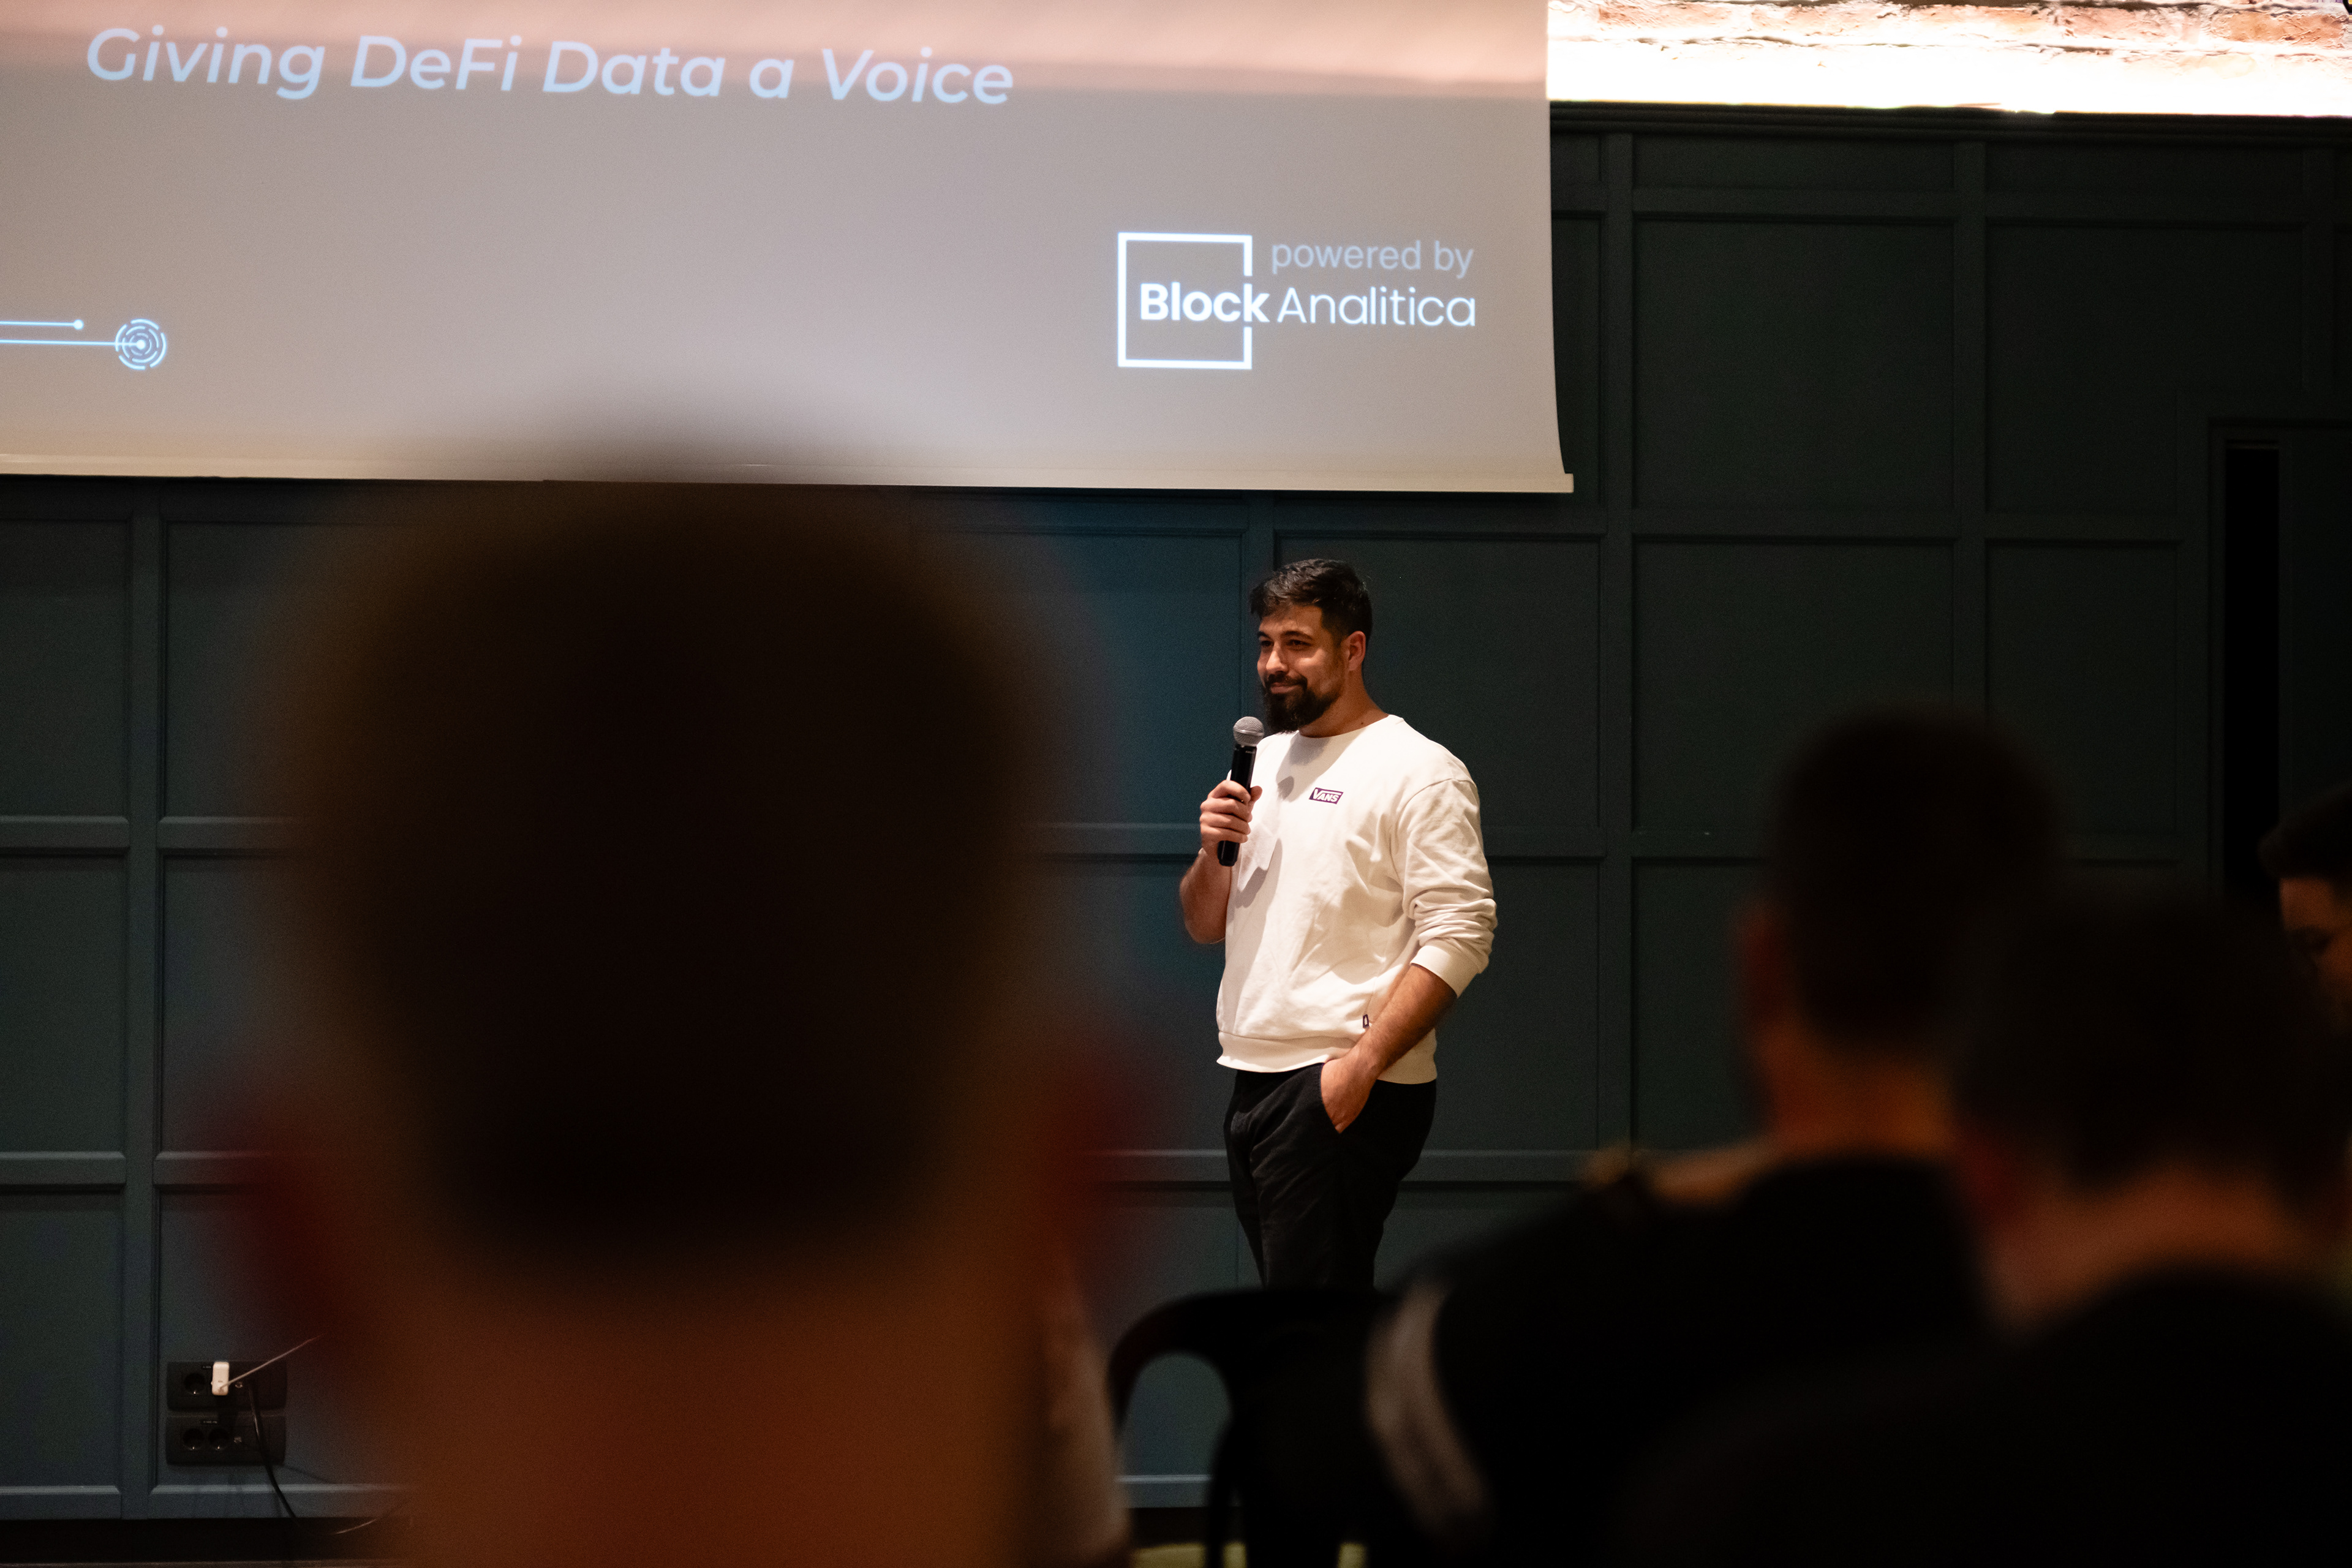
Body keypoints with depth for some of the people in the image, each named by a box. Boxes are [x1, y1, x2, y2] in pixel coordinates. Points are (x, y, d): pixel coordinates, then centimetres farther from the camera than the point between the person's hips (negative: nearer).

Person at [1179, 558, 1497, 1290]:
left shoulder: (1418, 772, -5)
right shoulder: (1264, 763, 20)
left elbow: (1458, 938, -14)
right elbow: (1205, 926, 23)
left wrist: (1362, 1064, -22)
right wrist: (1213, 851, 0)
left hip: (1342, 1092, -8)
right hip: (1252, 1082, 8)